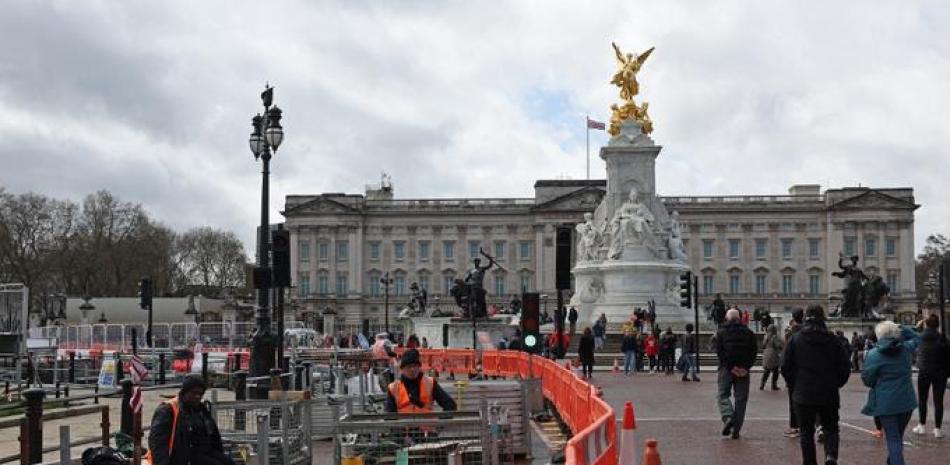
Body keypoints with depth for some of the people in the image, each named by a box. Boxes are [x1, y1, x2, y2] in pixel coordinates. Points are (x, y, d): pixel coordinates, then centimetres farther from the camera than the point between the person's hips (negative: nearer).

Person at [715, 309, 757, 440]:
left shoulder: (721, 332, 3)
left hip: (726, 369, -2)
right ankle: (736, 430, 4)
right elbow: (754, 351, 1)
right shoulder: (748, 332, 9)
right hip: (743, 370, 2)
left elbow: (720, 351, -8)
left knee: (723, 395, 8)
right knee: (741, 398, 6)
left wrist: (730, 367, -9)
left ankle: (728, 417, -18)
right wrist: (746, 367, -5)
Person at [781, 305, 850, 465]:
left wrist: (793, 386, 11)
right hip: (829, 394, 1)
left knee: (806, 431, 9)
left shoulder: (795, 339, -5)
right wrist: (835, 384, 15)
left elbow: (785, 366, -4)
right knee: (830, 427, 13)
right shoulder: (833, 340, -1)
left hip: (803, 394, -1)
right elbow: (845, 367, 1)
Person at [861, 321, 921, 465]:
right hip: (907, 401, 5)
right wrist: (902, 329, 12)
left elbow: (867, 380, -6)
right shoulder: (907, 349, 1)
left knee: (893, 438, -1)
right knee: (898, 435, 19)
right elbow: (916, 338, 24)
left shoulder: (874, 355, -12)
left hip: (886, 403, -5)